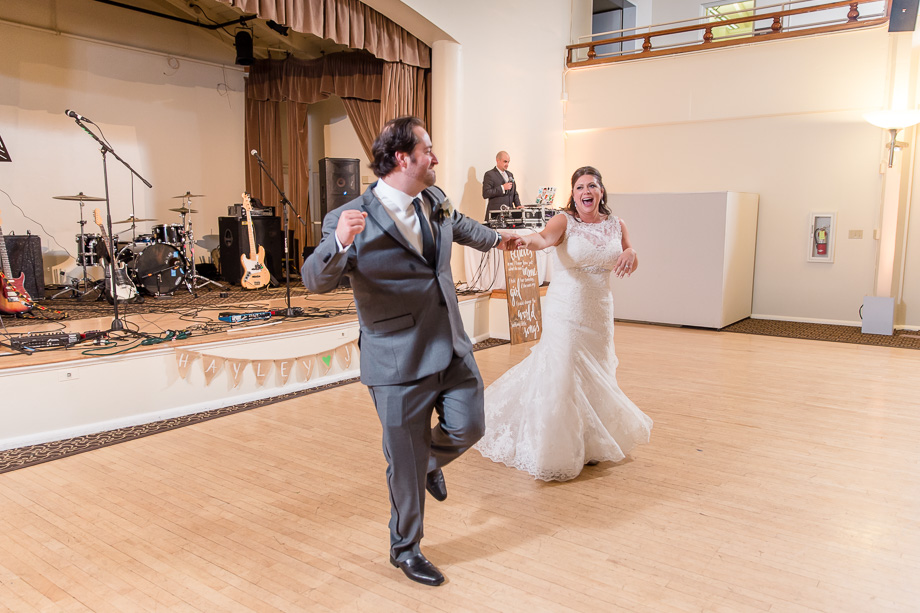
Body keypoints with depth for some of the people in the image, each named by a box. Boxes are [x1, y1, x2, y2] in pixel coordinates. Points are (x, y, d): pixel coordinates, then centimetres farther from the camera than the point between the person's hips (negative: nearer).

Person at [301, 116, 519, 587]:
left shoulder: (434, 201, 5)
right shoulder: (353, 219, -16)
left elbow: (458, 225, 27)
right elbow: (315, 280, -21)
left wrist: (496, 239, 44)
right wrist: (340, 242, -41)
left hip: (452, 348, 6)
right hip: (399, 361, -6)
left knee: (467, 428, 7)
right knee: (406, 462, 7)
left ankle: (431, 462, 44)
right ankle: (404, 549, 33)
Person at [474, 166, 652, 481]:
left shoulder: (616, 225, 5)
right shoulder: (565, 221, -9)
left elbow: (631, 264, 11)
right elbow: (546, 237, -30)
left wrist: (630, 253, -14)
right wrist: (527, 240, -54)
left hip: (599, 313, 5)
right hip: (565, 311, -5)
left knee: (596, 375, 14)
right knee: (561, 373, -5)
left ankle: (592, 443, 37)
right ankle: (556, 450, 12)